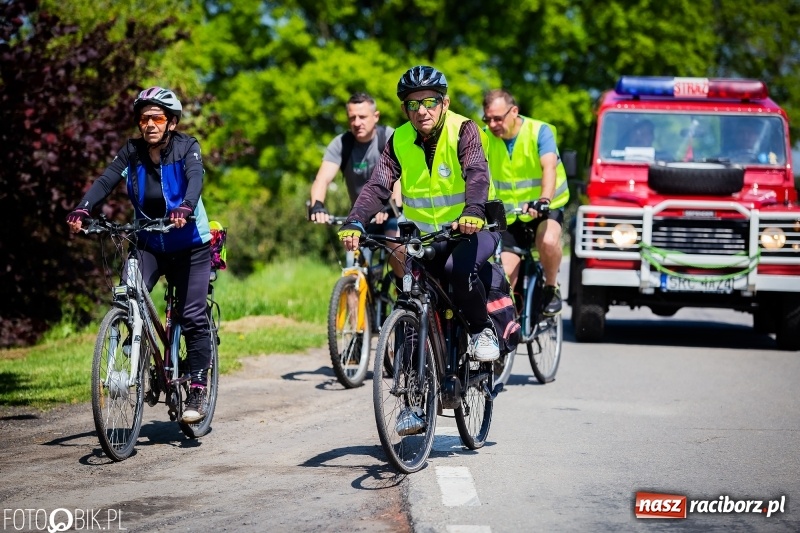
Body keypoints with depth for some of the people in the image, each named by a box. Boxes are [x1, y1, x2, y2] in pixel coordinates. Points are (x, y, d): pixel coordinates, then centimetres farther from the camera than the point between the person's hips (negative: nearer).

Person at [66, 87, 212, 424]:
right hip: (148, 244, 3)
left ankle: (197, 390, 3)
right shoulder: (132, 152, -4)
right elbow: (106, 181, -17)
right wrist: (82, 210, -36)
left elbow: (195, 179, -30)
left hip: (189, 244, -2)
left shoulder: (187, 148, -12)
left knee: (193, 317, -7)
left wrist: (185, 208, -52)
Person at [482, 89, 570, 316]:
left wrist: (543, 200, -49)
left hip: (546, 208, -3)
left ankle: (551, 288, -7)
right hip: (510, 214, 3)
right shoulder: (486, 139, -7)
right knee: (505, 277, -9)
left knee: (547, 240, -33)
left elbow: (549, 167, -31)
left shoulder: (539, 131, -16)